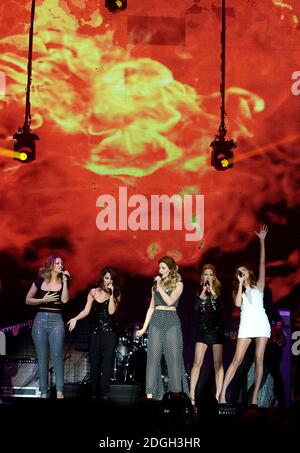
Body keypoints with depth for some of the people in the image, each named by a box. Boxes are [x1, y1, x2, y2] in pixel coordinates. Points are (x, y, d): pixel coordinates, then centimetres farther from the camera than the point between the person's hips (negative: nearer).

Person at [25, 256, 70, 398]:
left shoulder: (63, 282, 7)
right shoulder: (40, 281, 4)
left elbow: (64, 300, -9)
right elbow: (28, 300, 7)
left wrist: (65, 281, -9)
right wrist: (43, 300, -8)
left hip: (56, 321, 0)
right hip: (40, 320, 0)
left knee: (57, 356, -9)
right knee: (42, 358, 2)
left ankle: (59, 391, -9)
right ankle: (43, 392, 6)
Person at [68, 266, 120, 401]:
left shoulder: (116, 294, 3)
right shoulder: (93, 292, 5)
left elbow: (111, 311, -11)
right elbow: (86, 310, 0)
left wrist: (111, 294, -14)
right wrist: (75, 319, -16)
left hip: (109, 332, -1)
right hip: (95, 332, 1)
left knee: (107, 363, -4)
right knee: (94, 363, 2)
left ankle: (105, 393, -3)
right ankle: (94, 393, 9)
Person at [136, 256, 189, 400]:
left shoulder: (178, 284, 3)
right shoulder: (155, 285, 15)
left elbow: (170, 301, -13)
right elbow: (151, 307, 15)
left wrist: (160, 286, -8)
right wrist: (144, 327, 11)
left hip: (171, 321, -3)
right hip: (155, 321, 4)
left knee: (173, 358, -5)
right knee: (153, 358, -2)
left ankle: (177, 394, -1)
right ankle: (150, 395, -3)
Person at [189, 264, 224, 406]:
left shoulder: (219, 291, 4)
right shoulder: (199, 291, 7)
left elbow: (222, 308, -11)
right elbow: (196, 307, -9)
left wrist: (212, 291, -15)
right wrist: (204, 290, -13)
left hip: (217, 329, -1)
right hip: (202, 330, 1)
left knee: (218, 363, 0)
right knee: (197, 362, -7)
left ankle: (218, 396, 2)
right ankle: (191, 394, -7)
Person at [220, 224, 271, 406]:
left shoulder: (258, 286, 13)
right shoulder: (238, 290, 18)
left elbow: (262, 264, 3)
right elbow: (238, 303, -5)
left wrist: (262, 241, -2)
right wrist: (241, 284, 1)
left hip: (261, 323, -1)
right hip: (246, 325, 1)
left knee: (259, 359, -4)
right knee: (237, 360, -6)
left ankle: (255, 396, -1)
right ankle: (222, 393, -9)